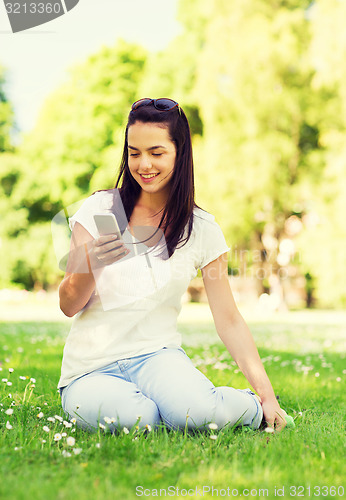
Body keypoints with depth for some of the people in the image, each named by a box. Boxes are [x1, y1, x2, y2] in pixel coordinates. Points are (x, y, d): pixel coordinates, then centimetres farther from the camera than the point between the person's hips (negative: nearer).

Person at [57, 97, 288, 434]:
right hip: (91, 368, -1)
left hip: (157, 355, 1)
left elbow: (228, 320, 4)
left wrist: (266, 393, -4)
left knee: (197, 413, -31)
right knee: (136, 418, -34)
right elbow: (68, 306, -1)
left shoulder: (201, 229, 3)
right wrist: (92, 265, -23)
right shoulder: (99, 209, -1)